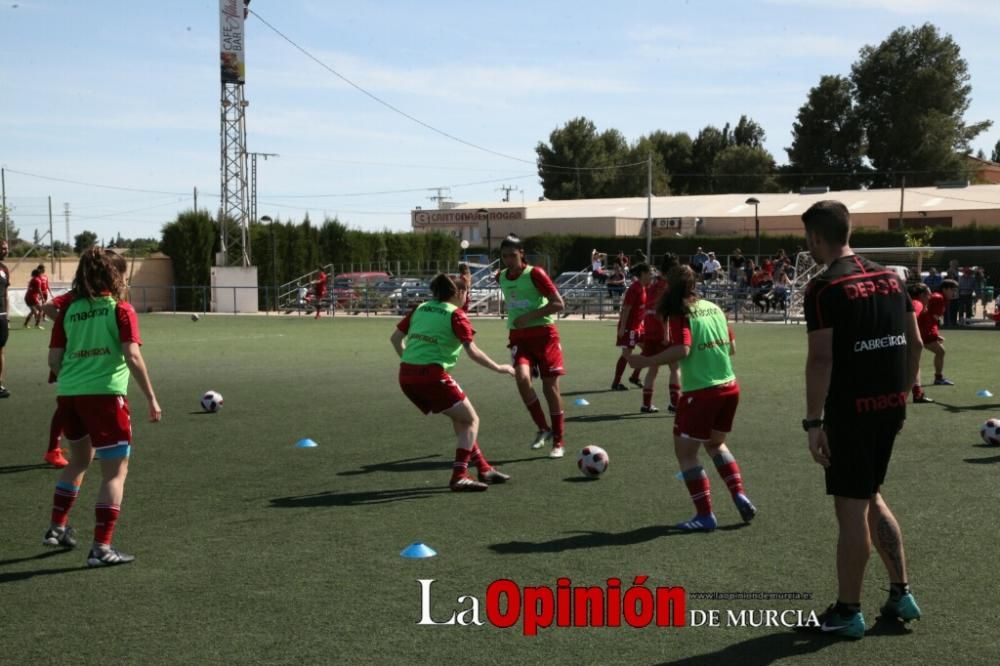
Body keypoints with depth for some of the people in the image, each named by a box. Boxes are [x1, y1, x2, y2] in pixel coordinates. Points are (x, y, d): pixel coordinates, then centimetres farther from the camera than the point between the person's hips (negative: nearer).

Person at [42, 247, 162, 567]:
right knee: (115, 471, 2)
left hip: (69, 396, 6)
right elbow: (132, 356, -13)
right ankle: (101, 548, -3)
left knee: (79, 461, 28)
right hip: (105, 395, -6)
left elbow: (54, 360, 8)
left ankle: (57, 528, 36)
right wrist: (151, 398, -8)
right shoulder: (121, 310, -4)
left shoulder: (68, 311, 9)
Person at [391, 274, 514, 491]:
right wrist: (498, 368, 2)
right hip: (432, 375, -7)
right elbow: (472, 352, -9)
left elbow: (395, 338, 18)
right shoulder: (456, 314, -2)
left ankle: (484, 469, 26)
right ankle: (459, 476, -4)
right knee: (471, 420, 7)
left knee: (459, 418, 21)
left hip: (406, 375, 7)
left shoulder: (420, 309, 17)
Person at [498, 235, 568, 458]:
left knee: (550, 387, -1)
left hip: (543, 333, -4)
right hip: (518, 336, 4)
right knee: (522, 378, -21)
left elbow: (559, 304, -13)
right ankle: (543, 429, -3)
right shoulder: (502, 277, 8)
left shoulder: (535, 274, -10)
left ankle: (559, 442, 12)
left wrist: (529, 316, -19)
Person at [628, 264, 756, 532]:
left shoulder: (680, 313, -9)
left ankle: (705, 515, 3)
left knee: (685, 451, 5)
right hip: (729, 388, 7)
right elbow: (732, 347, 13)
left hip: (701, 392, -7)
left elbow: (682, 349, -23)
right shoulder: (715, 308, 11)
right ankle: (740, 495, 16)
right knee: (715, 443, 28)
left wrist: (646, 361, -17)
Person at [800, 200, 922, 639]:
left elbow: (821, 359, -18)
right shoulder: (890, 278, 8)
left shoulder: (824, 288, -12)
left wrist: (813, 422, -14)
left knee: (851, 509, 3)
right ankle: (901, 594, 25)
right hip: (890, 406, 7)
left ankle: (848, 612, 13)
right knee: (871, 498, 22)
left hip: (851, 411, -7)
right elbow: (915, 343, 11)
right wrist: (902, 394, 19)